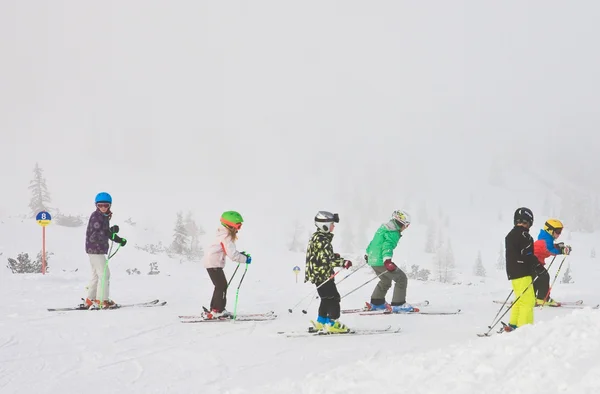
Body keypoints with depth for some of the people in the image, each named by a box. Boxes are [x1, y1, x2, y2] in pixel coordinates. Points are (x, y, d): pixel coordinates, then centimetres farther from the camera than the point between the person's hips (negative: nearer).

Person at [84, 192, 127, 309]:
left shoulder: (105, 217, 15)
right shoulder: (95, 216, -14)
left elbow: (107, 232, 19)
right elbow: (100, 233, -24)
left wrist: (120, 240, 6)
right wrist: (112, 231, -36)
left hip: (99, 249, 10)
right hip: (95, 249, -10)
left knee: (97, 275, 16)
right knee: (104, 274, -9)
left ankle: (90, 300, 22)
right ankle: (102, 300, -5)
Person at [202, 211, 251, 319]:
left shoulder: (225, 235, 14)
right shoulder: (226, 237, -19)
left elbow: (230, 251, 21)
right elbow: (232, 254, -24)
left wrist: (240, 254, 9)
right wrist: (245, 259, -16)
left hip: (212, 262, 10)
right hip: (214, 263, -10)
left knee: (221, 286, 14)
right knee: (221, 286, -8)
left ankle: (215, 310, 19)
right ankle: (217, 311, -7)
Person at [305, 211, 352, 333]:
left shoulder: (318, 237, 13)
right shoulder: (321, 240, -20)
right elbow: (327, 259, -25)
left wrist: (334, 256, 18)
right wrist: (343, 263, -27)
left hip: (318, 275, 11)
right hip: (323, 275, -11)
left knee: (327, 299, 20)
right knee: (333, 298, -7)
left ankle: (321, 322, 28)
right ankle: (332, 323, -7)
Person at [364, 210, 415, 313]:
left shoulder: (384, 228, 18)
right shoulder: (393, 232, -13)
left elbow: (374, 242, 32)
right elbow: (388, 245, -30)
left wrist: (368, 253, 48)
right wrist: (387, 260, -45)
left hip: (373, 259, 10)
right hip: (381, 261, -10)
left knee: (385, 281, 28)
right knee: (401, 279, -4)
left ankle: (376, 303, 33)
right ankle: (398, 305, -6)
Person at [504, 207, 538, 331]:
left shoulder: (510, 235, 16)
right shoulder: (523, 234, -12)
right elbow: (527, 254, -18)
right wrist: (537, 264, -9)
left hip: (513, 273, 9)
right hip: (522, 273, -9)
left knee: (520, 299, 19)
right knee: (528, 301, -8)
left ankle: (513, 325, 21)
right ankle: (524, 327, -12)